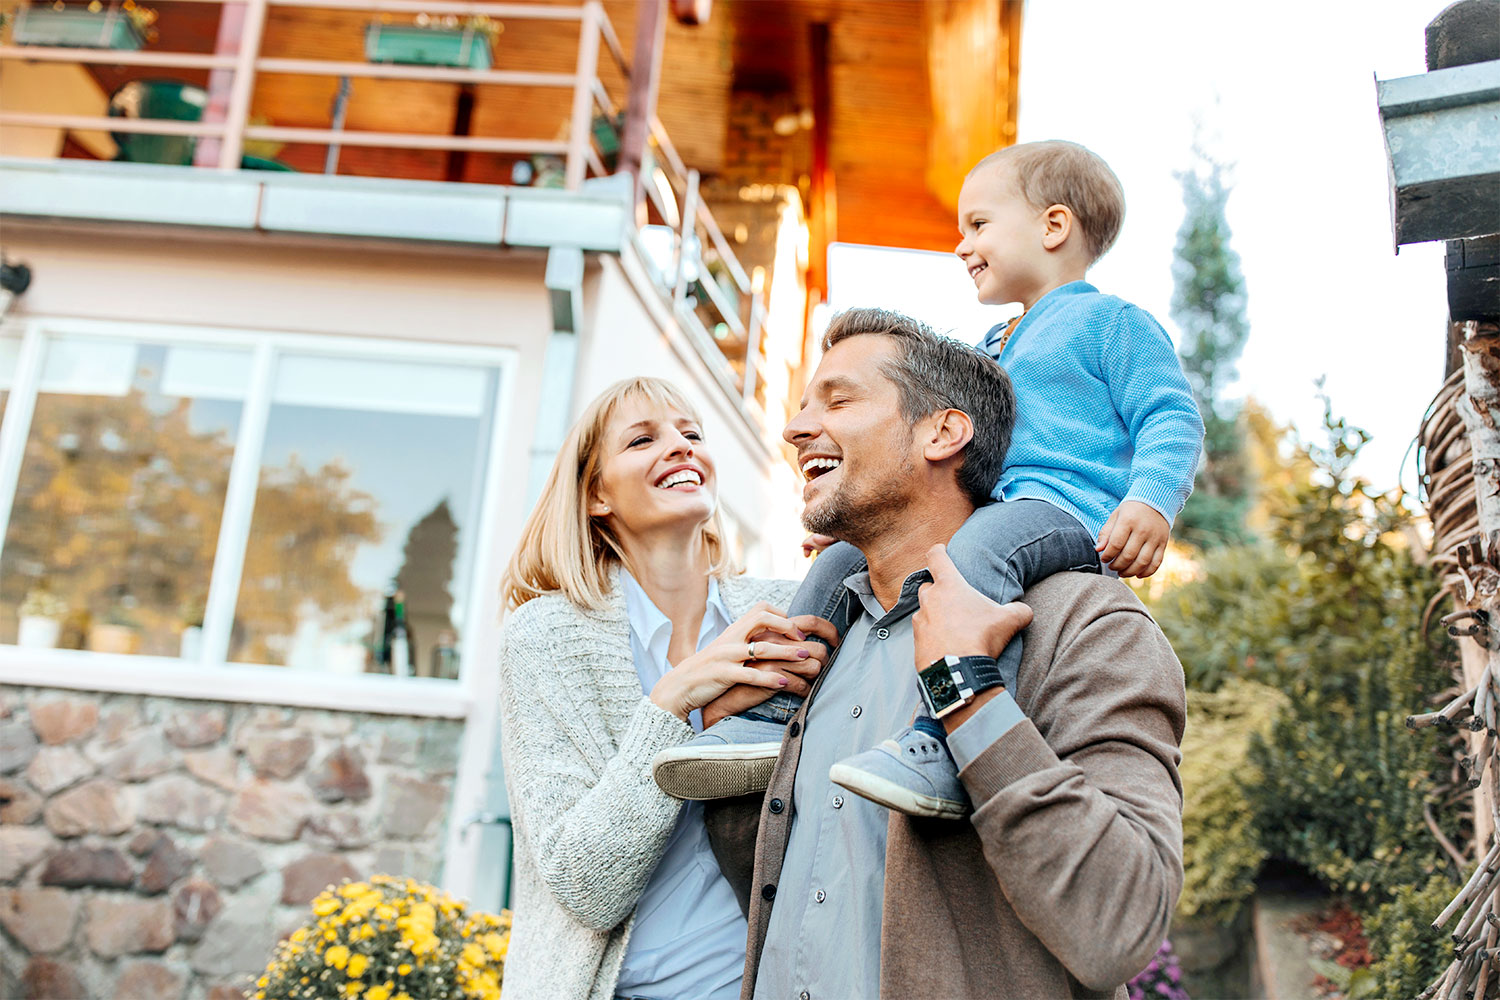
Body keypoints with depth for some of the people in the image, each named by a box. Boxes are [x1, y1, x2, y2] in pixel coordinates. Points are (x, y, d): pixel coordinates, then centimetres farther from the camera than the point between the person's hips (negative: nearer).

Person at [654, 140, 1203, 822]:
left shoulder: (1111, 322, 5)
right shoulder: (989, 350, 31)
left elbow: (1172, 419, -6)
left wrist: (1150, 501, -24)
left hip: (1068, 507, -9)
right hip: (975, 510, 9)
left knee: (975, 552, -40)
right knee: (843, 556, 2)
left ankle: (943, 748, -52)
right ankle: (773, 717, 0)